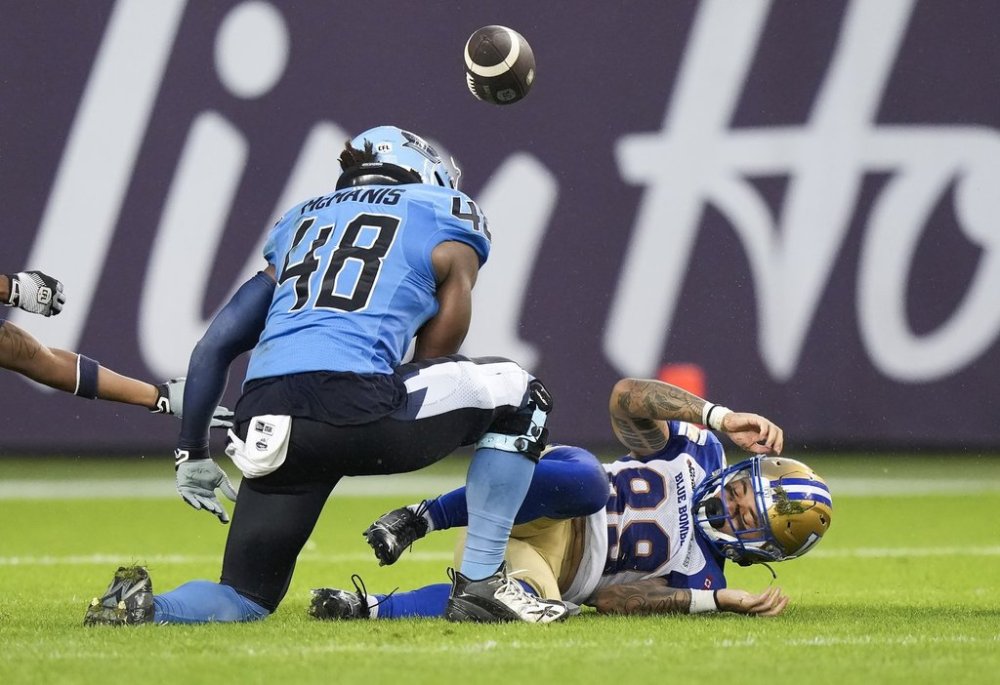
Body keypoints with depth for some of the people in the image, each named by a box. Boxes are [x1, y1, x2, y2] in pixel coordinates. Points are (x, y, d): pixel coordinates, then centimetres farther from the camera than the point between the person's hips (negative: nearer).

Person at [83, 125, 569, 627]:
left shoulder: (298, 220, 32)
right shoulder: (446, 219, 18)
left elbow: (219, 341, 27)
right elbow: (433, 360, 18)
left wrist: (194, 453, 33)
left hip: (263, 409, 5)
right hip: (352, 404, -5)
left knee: (245, 601, 19)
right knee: (515, 394, 20)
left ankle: (141, 606, -12)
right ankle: (480, 585, 12)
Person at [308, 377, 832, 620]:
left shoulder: (700, 577, 6)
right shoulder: (697, 452, 6)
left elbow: (612, 599, -7)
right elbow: (626, 398, -5)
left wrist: (721, 601, -15)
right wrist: (720, 416, -14)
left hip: (544, 567, 0)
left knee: (536, 604, -40)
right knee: (587, 481, -36)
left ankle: (366, 608, -37)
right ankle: (422, 519, -31)